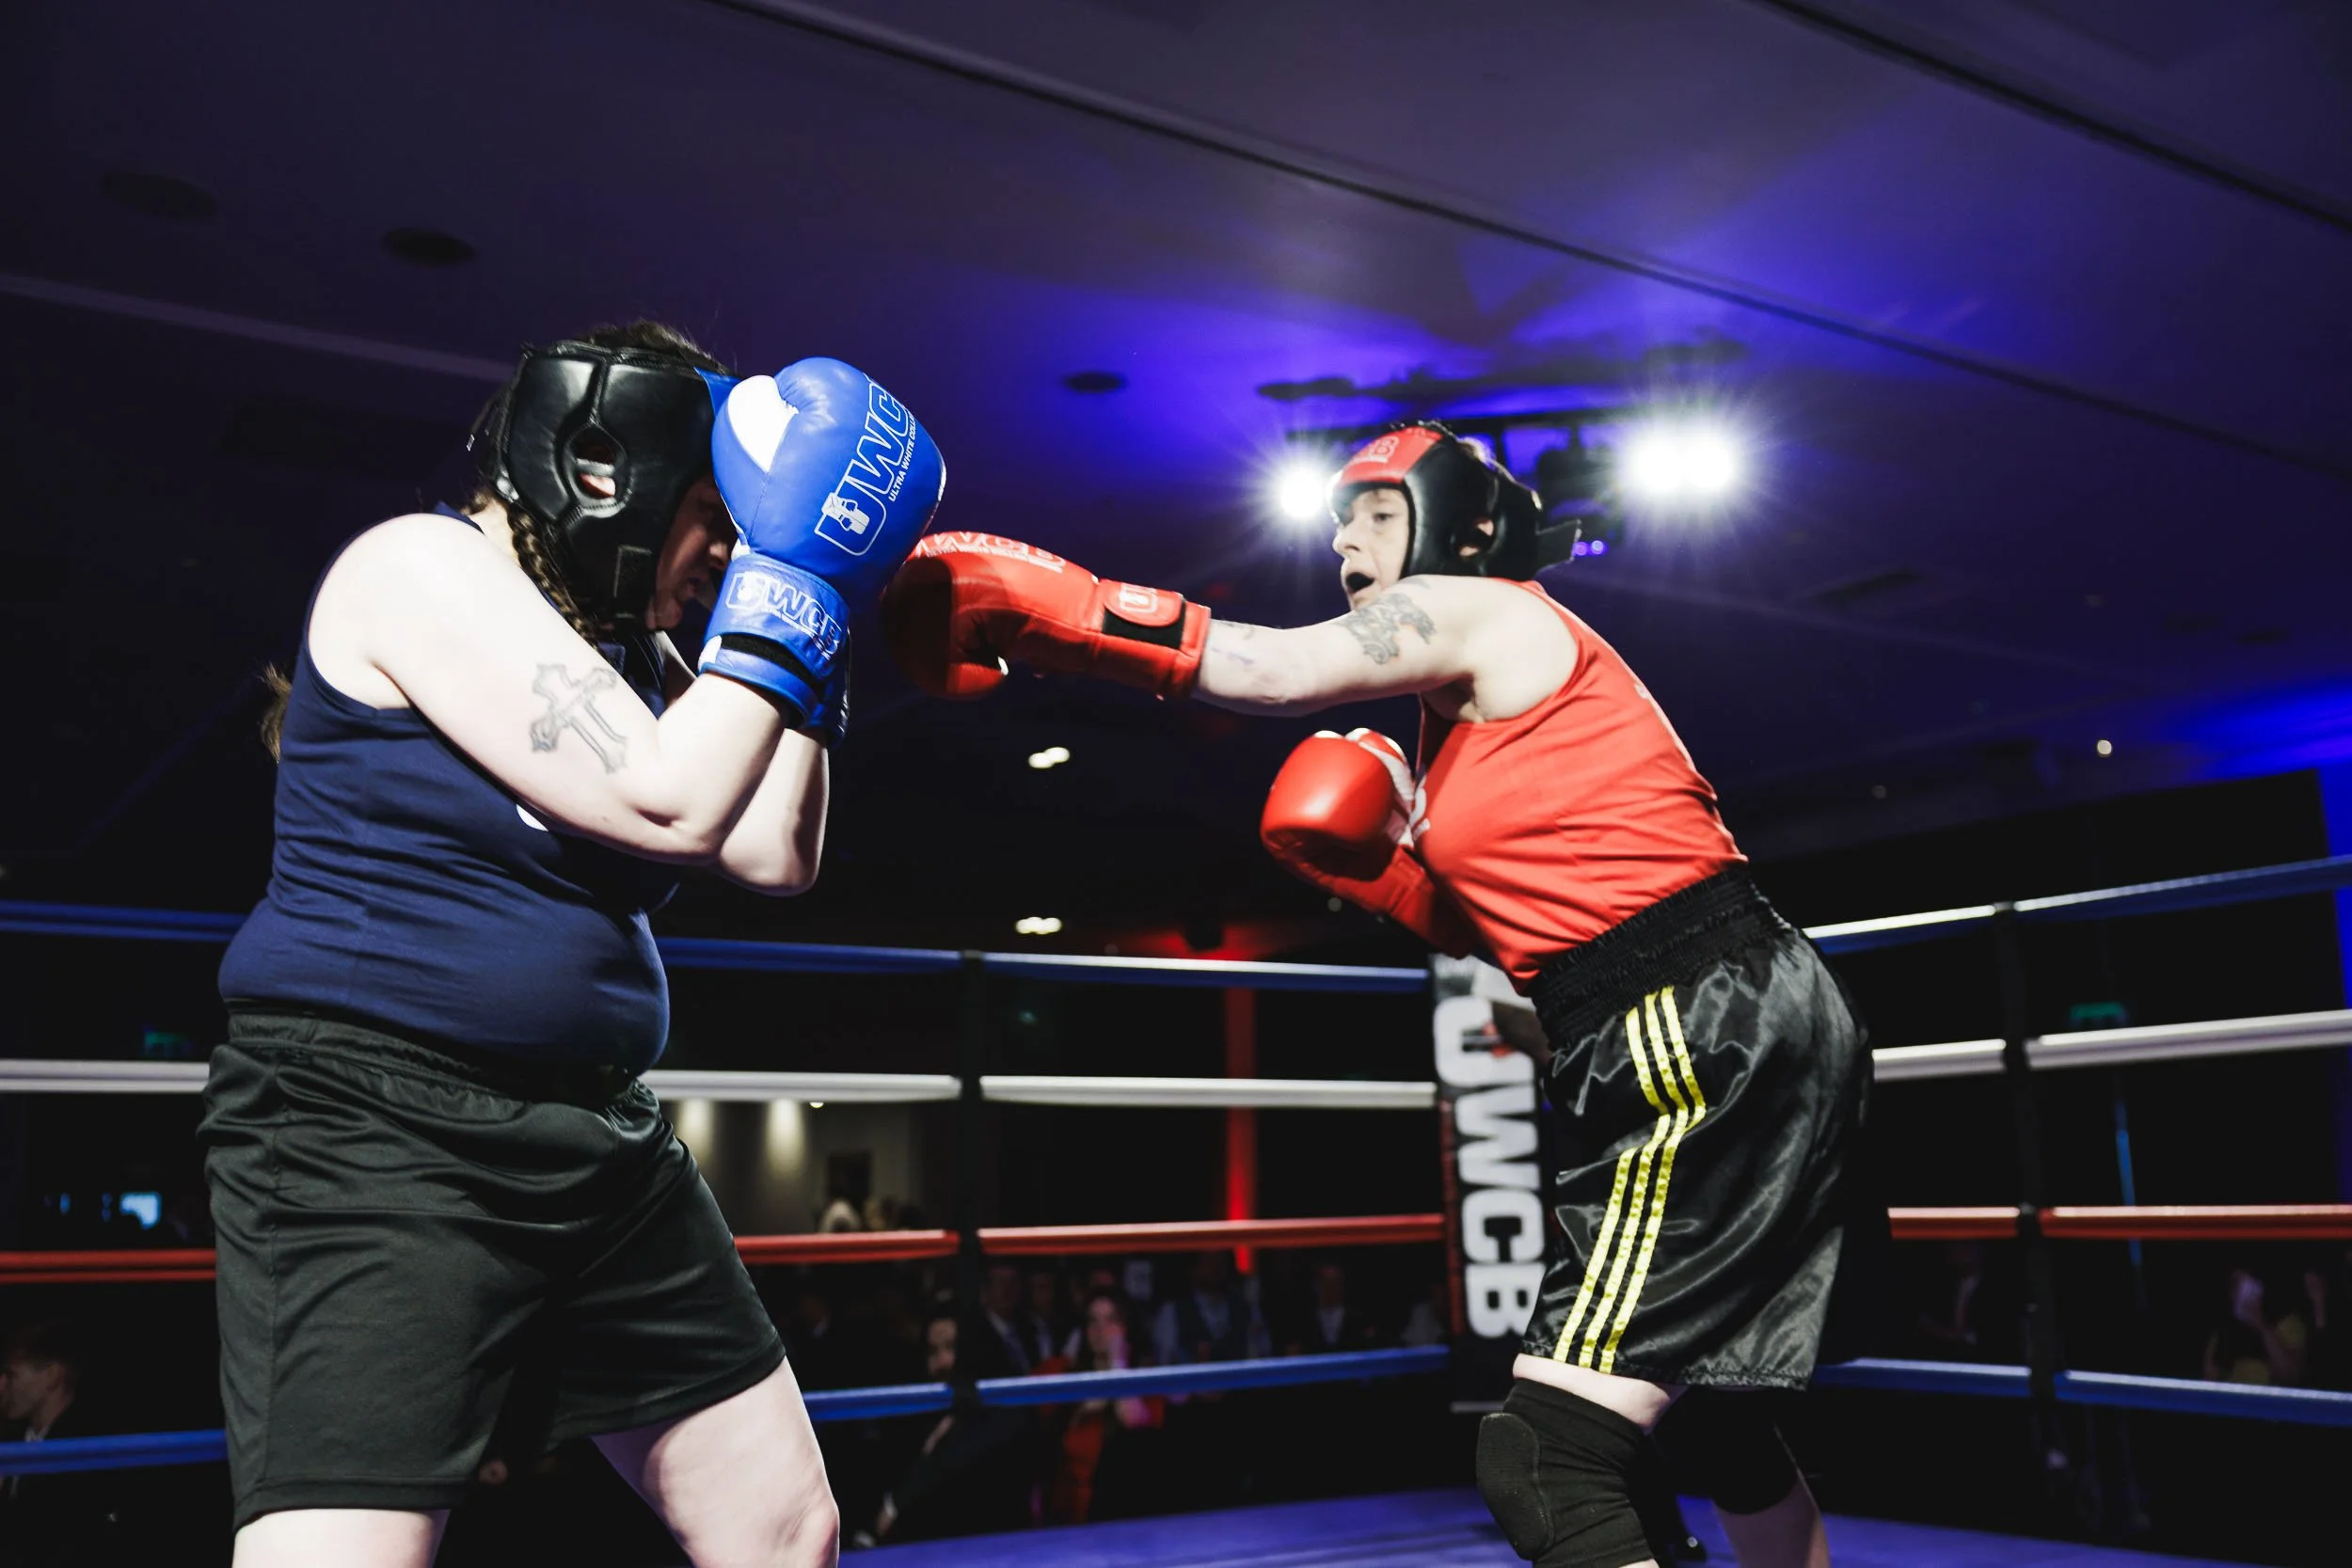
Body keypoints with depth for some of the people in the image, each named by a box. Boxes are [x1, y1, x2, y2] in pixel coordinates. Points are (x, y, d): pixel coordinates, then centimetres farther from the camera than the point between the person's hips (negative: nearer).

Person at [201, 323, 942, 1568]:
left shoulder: (624, 649, 13)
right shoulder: (423, 565, -11)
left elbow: (775, 855, 8)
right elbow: (666, 804, -21)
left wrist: (813, 628, 6)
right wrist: (794, 583, -13)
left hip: (599, 1145, 9)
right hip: (368, 1138, -8)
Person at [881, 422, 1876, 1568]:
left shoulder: (1481, 612, -5)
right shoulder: (1476, 702, 21)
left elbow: (1259, 668, -19)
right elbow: (1531, 923, 19)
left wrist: (1031, 601, -18)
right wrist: (1384, 873, 6)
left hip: (1708, 1046, -11)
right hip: (1727, 1037, 11)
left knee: (1544, 1465, -15)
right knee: (1714, 1413, 28)